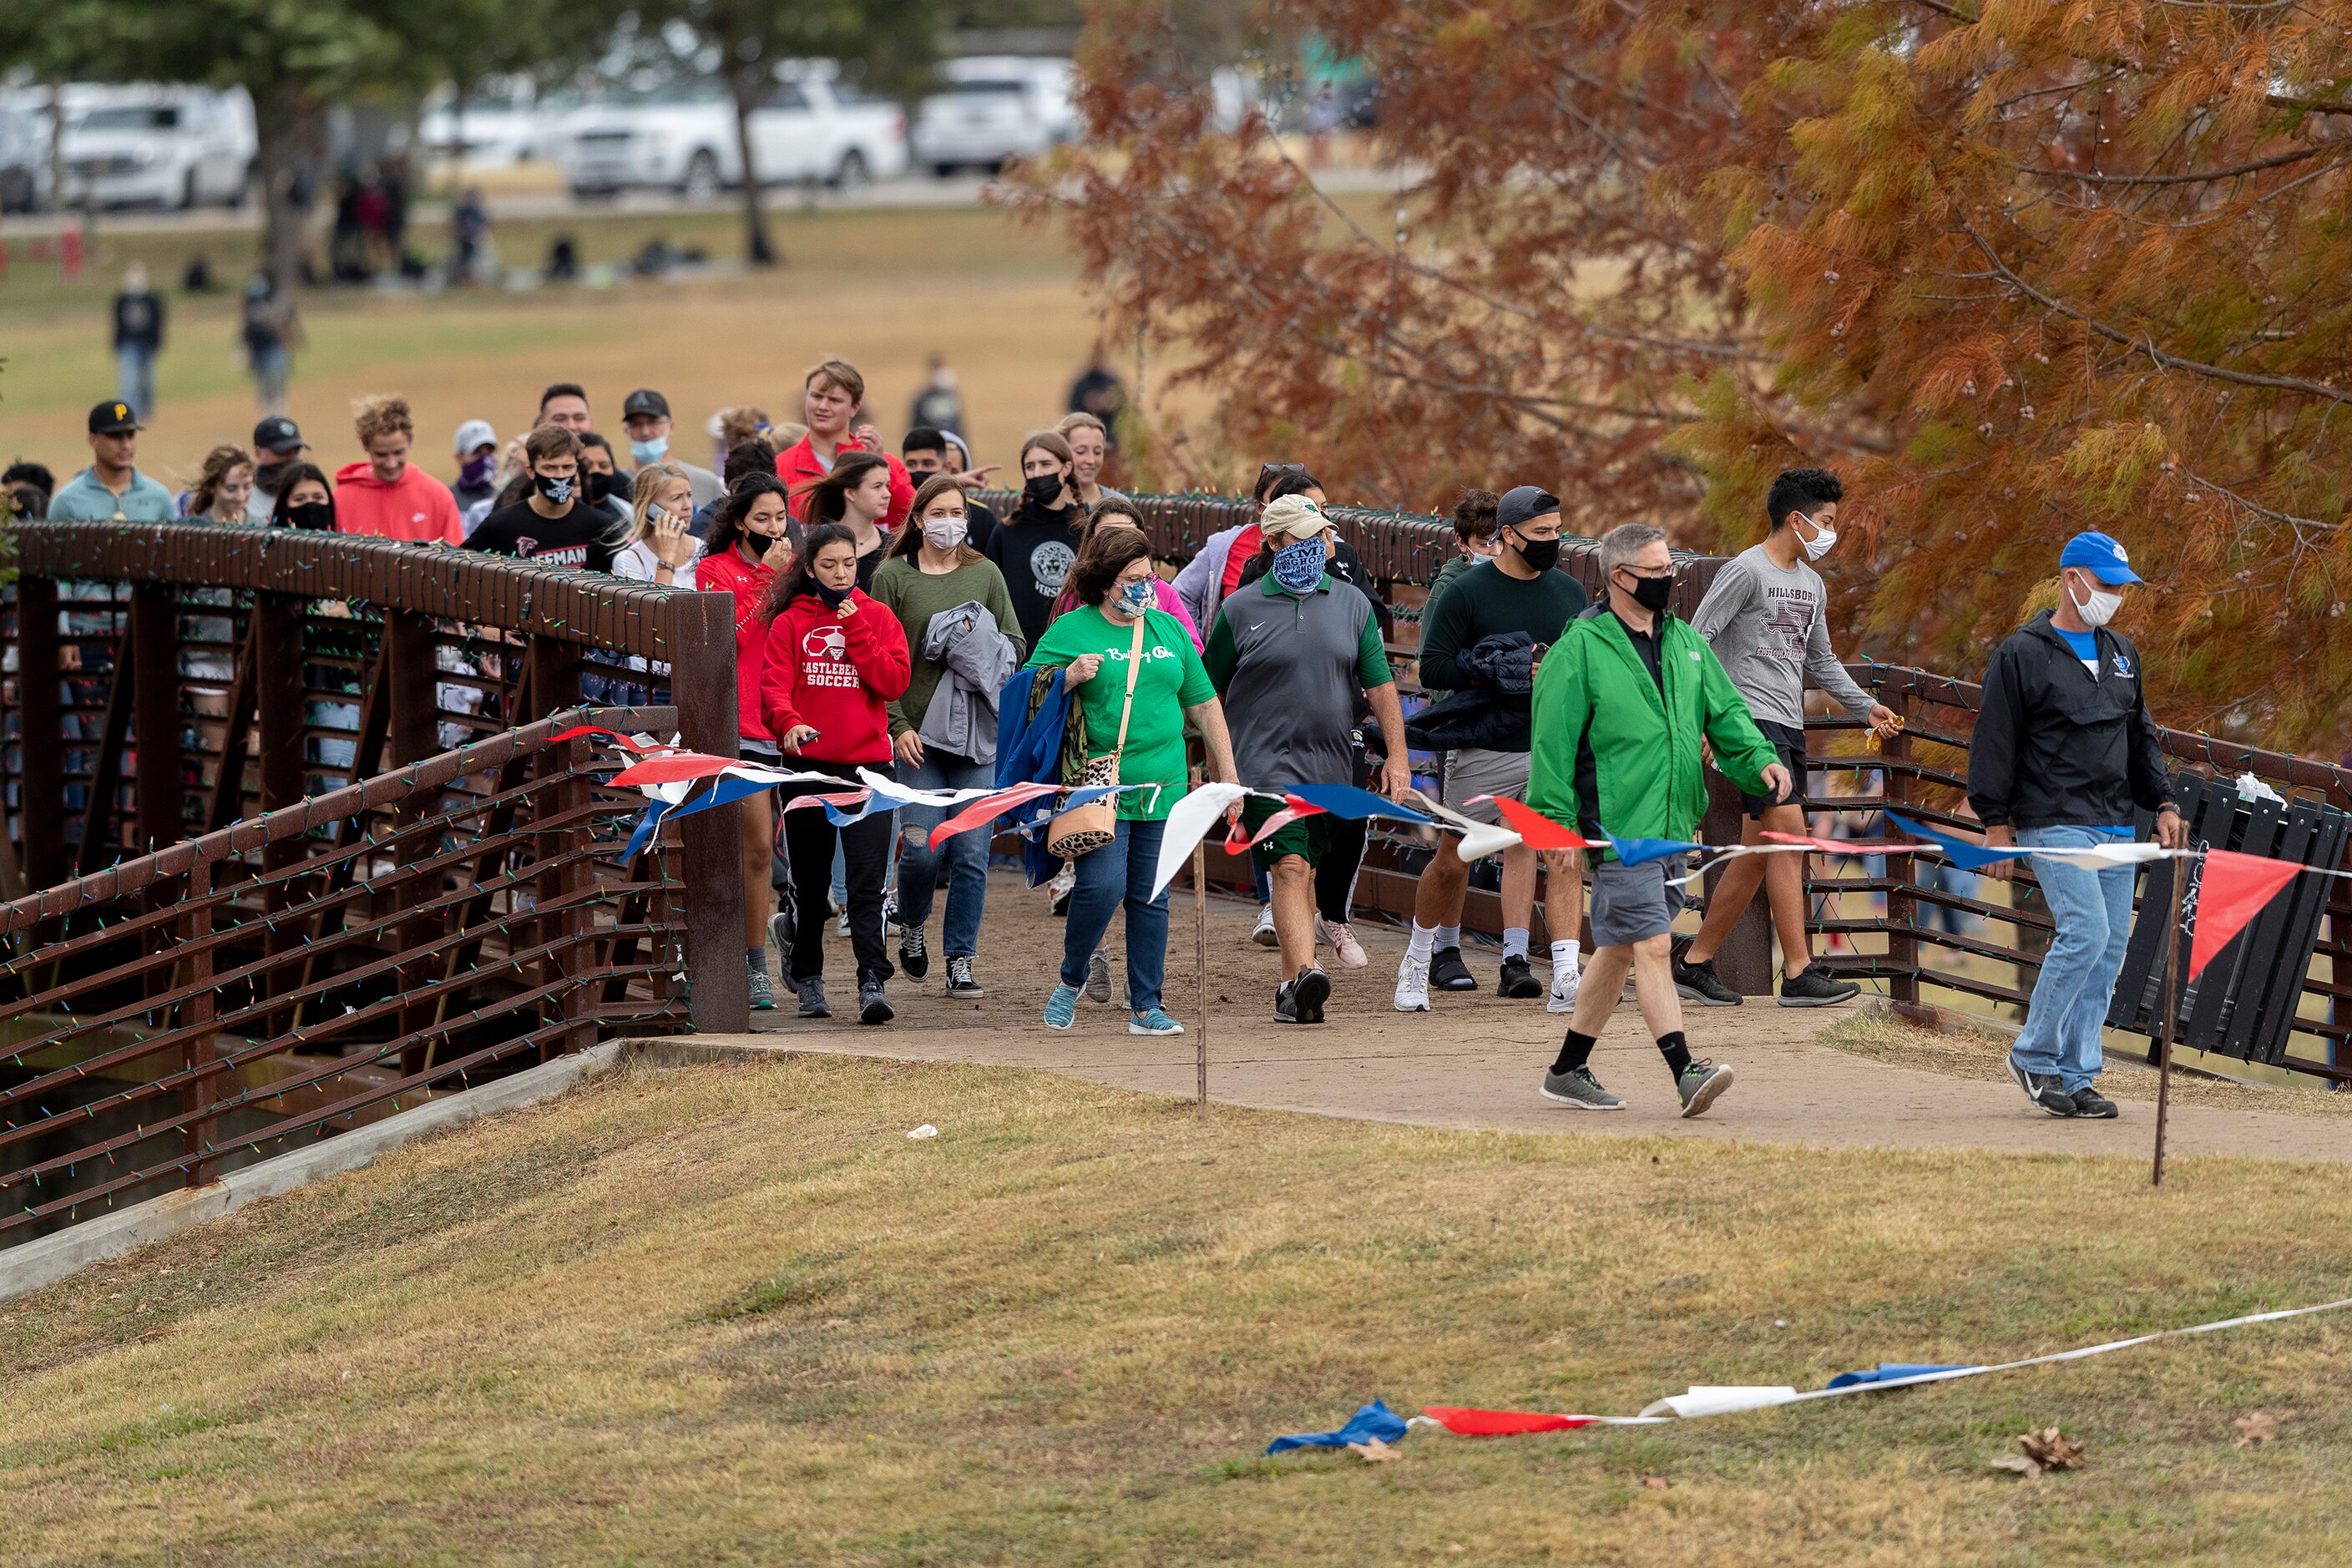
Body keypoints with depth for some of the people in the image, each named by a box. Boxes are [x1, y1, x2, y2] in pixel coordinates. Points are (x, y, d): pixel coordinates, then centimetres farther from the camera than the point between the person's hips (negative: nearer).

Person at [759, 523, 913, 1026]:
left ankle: (872, 984, -15)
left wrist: (854, 630, -9)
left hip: (867, 765, 0)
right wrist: (789, 723, -27)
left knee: (867, 881, -11)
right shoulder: (790, 624, 5)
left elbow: (894, 682, -3)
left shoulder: (877, 618, 8)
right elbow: (774, 686, -7)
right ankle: (807, 977, 26)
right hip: (808, 762, 0)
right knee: (811, 883, 10)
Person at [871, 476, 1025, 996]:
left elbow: (1015, 646, 12)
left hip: (977, 733, 2)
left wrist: (984, 651, -9)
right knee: (923, 848, -9)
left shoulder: (985, 575, 10)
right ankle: (911, 928, 20)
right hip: (917, 731, -2)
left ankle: (961, 961, 7)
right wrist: (898, 725, -10)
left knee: (972, 852, -1)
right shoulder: (892, 578, 2)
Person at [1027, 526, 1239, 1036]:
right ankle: (1070, 982, 9)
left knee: (1150, 898, 5)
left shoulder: (1169, 630, 14)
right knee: (1102, 887, -15)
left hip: (1163, 788, 4)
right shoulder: (1071, 631, 0)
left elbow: (1204, 704, 20)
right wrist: (1068, 677, -18)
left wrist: (1227, 773, 17)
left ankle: (1146, 1007, 11)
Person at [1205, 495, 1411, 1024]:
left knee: (1306, 872, 10)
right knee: (1290, 867, -18)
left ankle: (1291, 988, 18)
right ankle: (1305, 975, -30)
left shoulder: (1352, 604, 9)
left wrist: (1396, 755, 1)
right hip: (1266, 762, -4)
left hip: (1331, 764, 4)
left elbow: (1380, 684, 9)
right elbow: (1209, 694, 6)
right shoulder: (1240, 610, 0)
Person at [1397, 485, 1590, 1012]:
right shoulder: (1467, 592, -5)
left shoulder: (1569, 592, 10)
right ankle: (1422, 956, 30)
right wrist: (1502, 673, -16)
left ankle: (1567, 978, -15)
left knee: (1566, 858, -13)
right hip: (1482, 750, -3)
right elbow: (1433, 666, -7)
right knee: (1452, 863, 7)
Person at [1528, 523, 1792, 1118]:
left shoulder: (1684, 643, 14)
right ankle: (1686, 1071, -18)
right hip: (1619, 829, -7)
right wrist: (1557, 822, -13)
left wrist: (1759, 758, -3)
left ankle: (1569, 1069, 23)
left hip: (1673, 825, 7)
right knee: (1650, 944, -13)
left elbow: (1724, 711, 15)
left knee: (1619, 948, 13)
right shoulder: (1580, 650, -8)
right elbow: (1552, 742, -8)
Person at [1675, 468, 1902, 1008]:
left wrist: (1866, 707, 17)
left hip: (1789, 728, 9)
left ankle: (1695, 962, 18)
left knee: (1758, 853, 8)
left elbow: (1820, 660, 29)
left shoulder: (1811, 586, 18)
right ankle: (1799, 974, -20)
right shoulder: (1746, 572, -8)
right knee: (1790, 832, -17)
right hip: (1750, 717, -9)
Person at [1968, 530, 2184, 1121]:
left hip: (2115, 826, 7)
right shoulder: (2021, 656, -3)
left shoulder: (2120, 654, 18)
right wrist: (1996, 825, -8)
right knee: (2085, 933, -18)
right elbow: (1994, 743, -4)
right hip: (2055, 822, -7)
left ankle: (2075, 1075, 7)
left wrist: (2163, 804, 15)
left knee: (2110, 948, 2)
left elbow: (2141, 737, 25)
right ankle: (2033, 1055, -4)